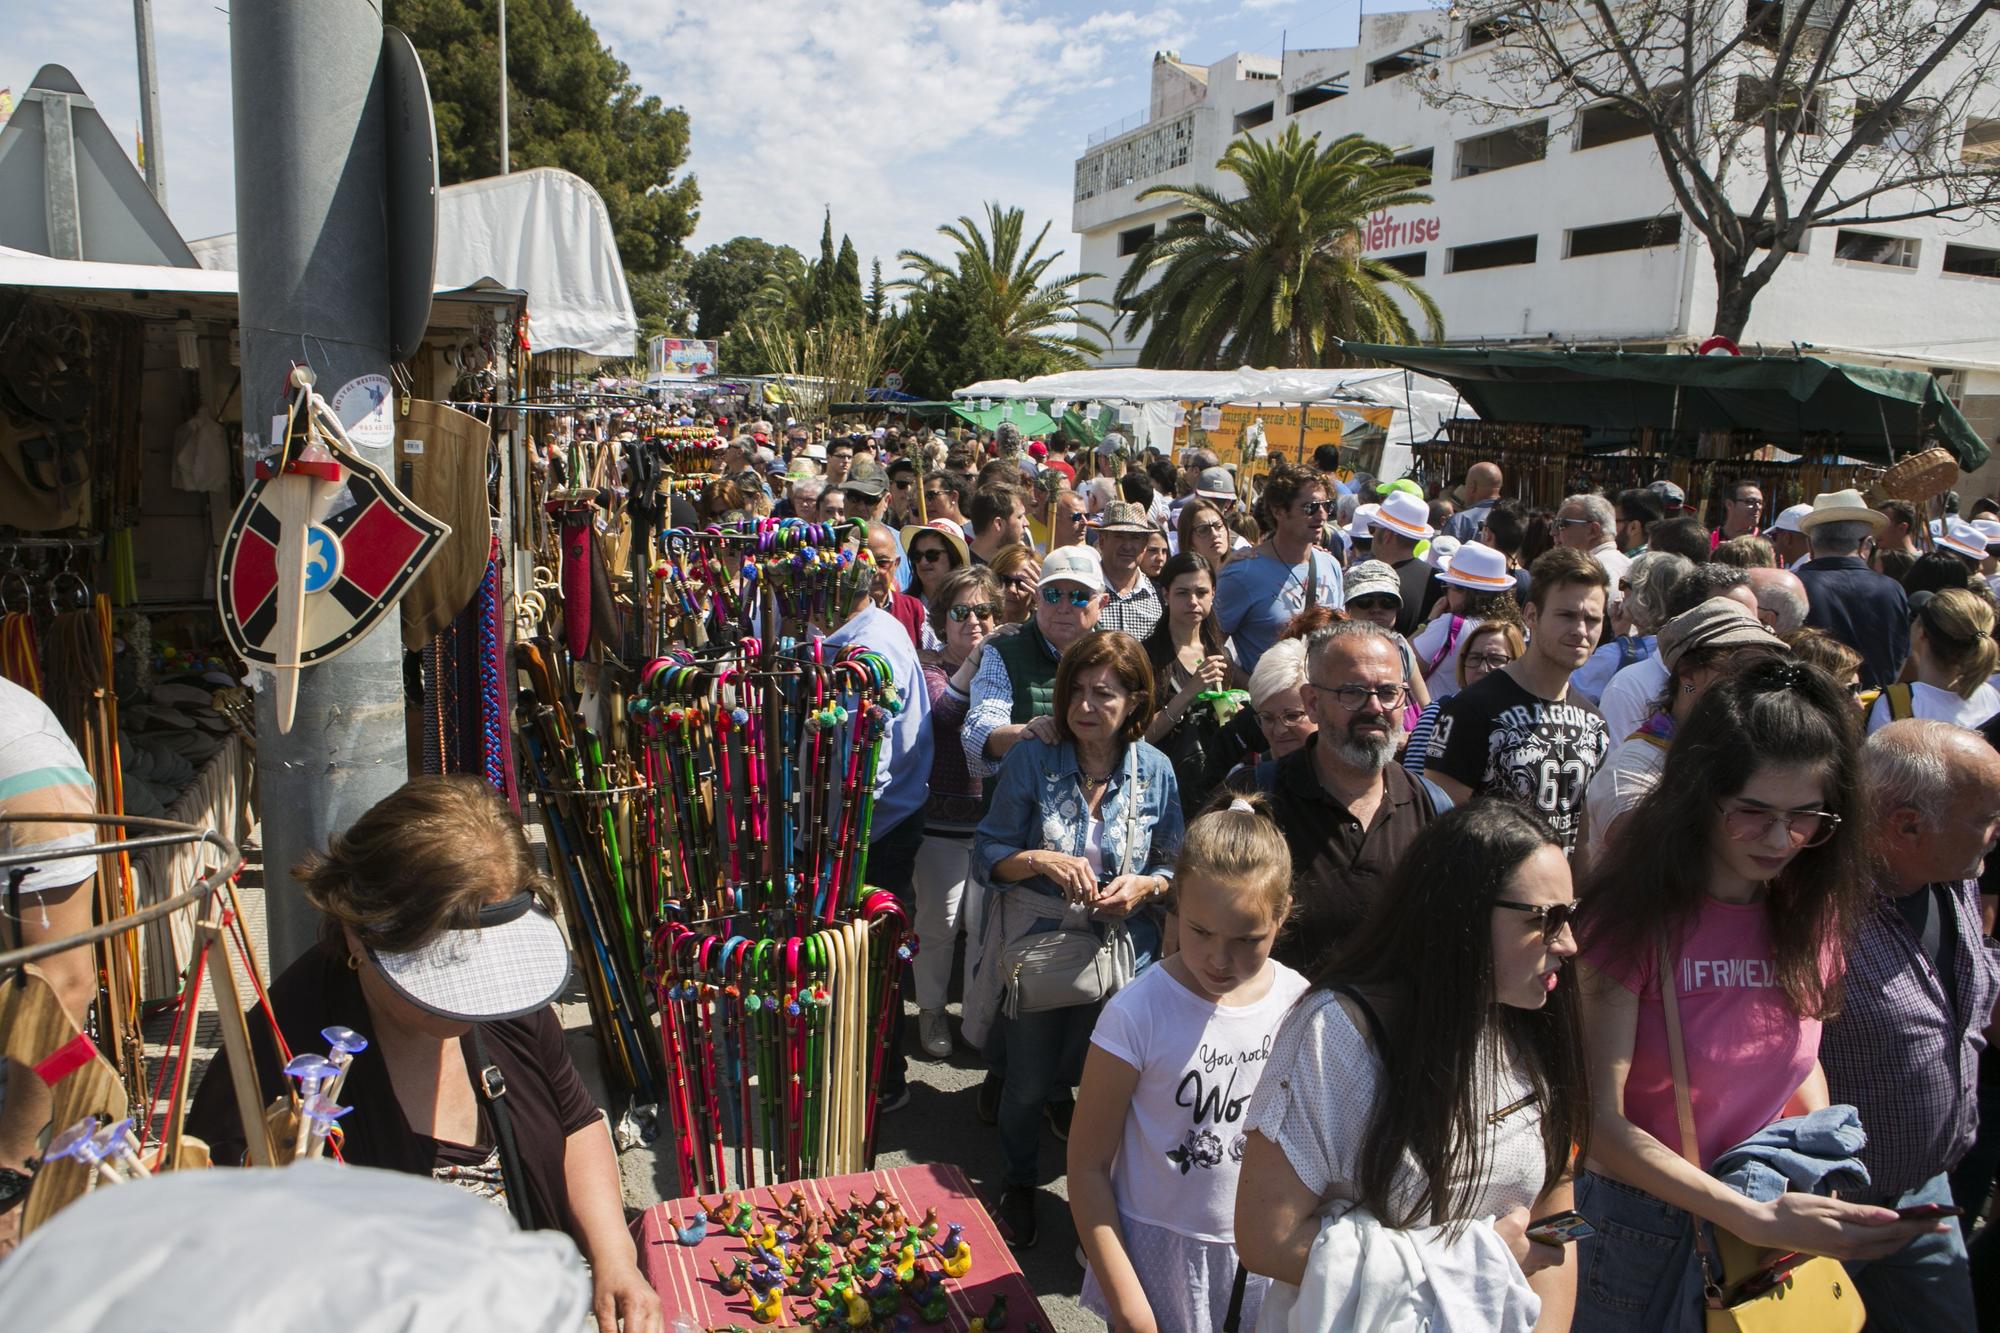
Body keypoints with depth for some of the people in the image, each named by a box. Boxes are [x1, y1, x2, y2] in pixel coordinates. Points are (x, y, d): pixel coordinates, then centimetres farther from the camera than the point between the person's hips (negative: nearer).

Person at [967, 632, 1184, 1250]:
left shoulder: (1154, 770, -6)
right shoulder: (1032, 759, -11)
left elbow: (1174, 865, 3)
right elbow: (987, 852, -8)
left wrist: (1145, 886, -18)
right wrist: (1043, 861, -25)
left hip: (1122, 953, 1)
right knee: (1028, 1082, 14)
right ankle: (1021, 1187, 42)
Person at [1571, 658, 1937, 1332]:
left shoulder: (1812, 908, -3)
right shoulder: (1635, 906, -21)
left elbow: (1795, 1056, 12)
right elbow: (1599, 1118, -23)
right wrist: (1756, 1218, -29)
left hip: (1769, 1242, 5)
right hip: (1641, 1229, -5)